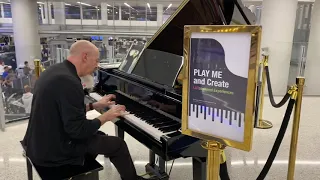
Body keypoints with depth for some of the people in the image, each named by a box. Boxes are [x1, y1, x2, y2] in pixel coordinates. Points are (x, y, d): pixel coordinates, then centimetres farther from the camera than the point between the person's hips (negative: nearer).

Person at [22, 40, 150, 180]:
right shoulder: (69, 82, -27)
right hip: (55, 151, -9)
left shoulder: (55, 71, 4)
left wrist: (95, 106, 16)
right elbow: (79, 130, -25)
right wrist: (106, 116, -10)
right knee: (118, 144, 3)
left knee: (98, 136, 26)